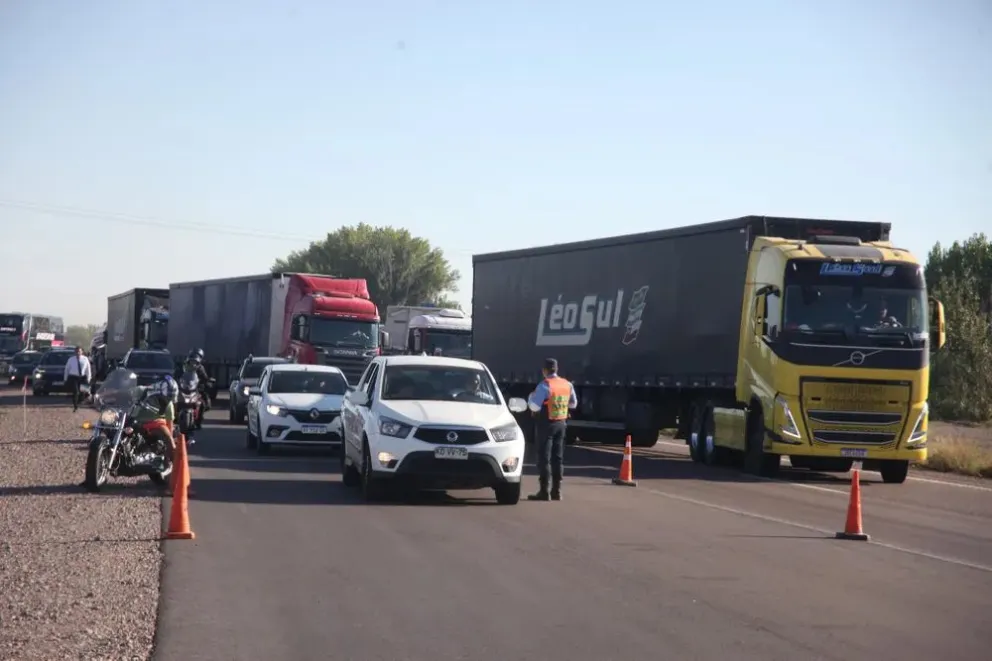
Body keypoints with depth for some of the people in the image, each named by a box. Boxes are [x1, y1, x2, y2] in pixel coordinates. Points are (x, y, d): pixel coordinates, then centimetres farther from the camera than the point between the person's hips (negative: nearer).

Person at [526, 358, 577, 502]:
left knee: (544, 457, -3)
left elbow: (535, 406, -19)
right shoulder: (567, 384, 5)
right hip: (561, 423, 6)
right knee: (558, 457, 12)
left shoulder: (544, 385, -16)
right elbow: (573, 403, 15)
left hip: (547, 423, -6)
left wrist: (531, 396, 0)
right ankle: (556, 490, 15)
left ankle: (544, 491, -5)